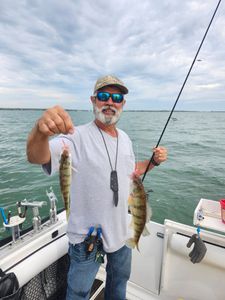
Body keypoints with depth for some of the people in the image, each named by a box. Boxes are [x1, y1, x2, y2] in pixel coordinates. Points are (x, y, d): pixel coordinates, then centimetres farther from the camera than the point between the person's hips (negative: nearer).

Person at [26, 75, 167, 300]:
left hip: (121, 230, 6)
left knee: (120, 277, 31)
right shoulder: (78, 137, -22)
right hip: (87, 234, -5)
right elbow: (36, 157, -37)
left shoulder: (125, 139, 1)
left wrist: (154, 161, -3)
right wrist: (40, 131, -58)